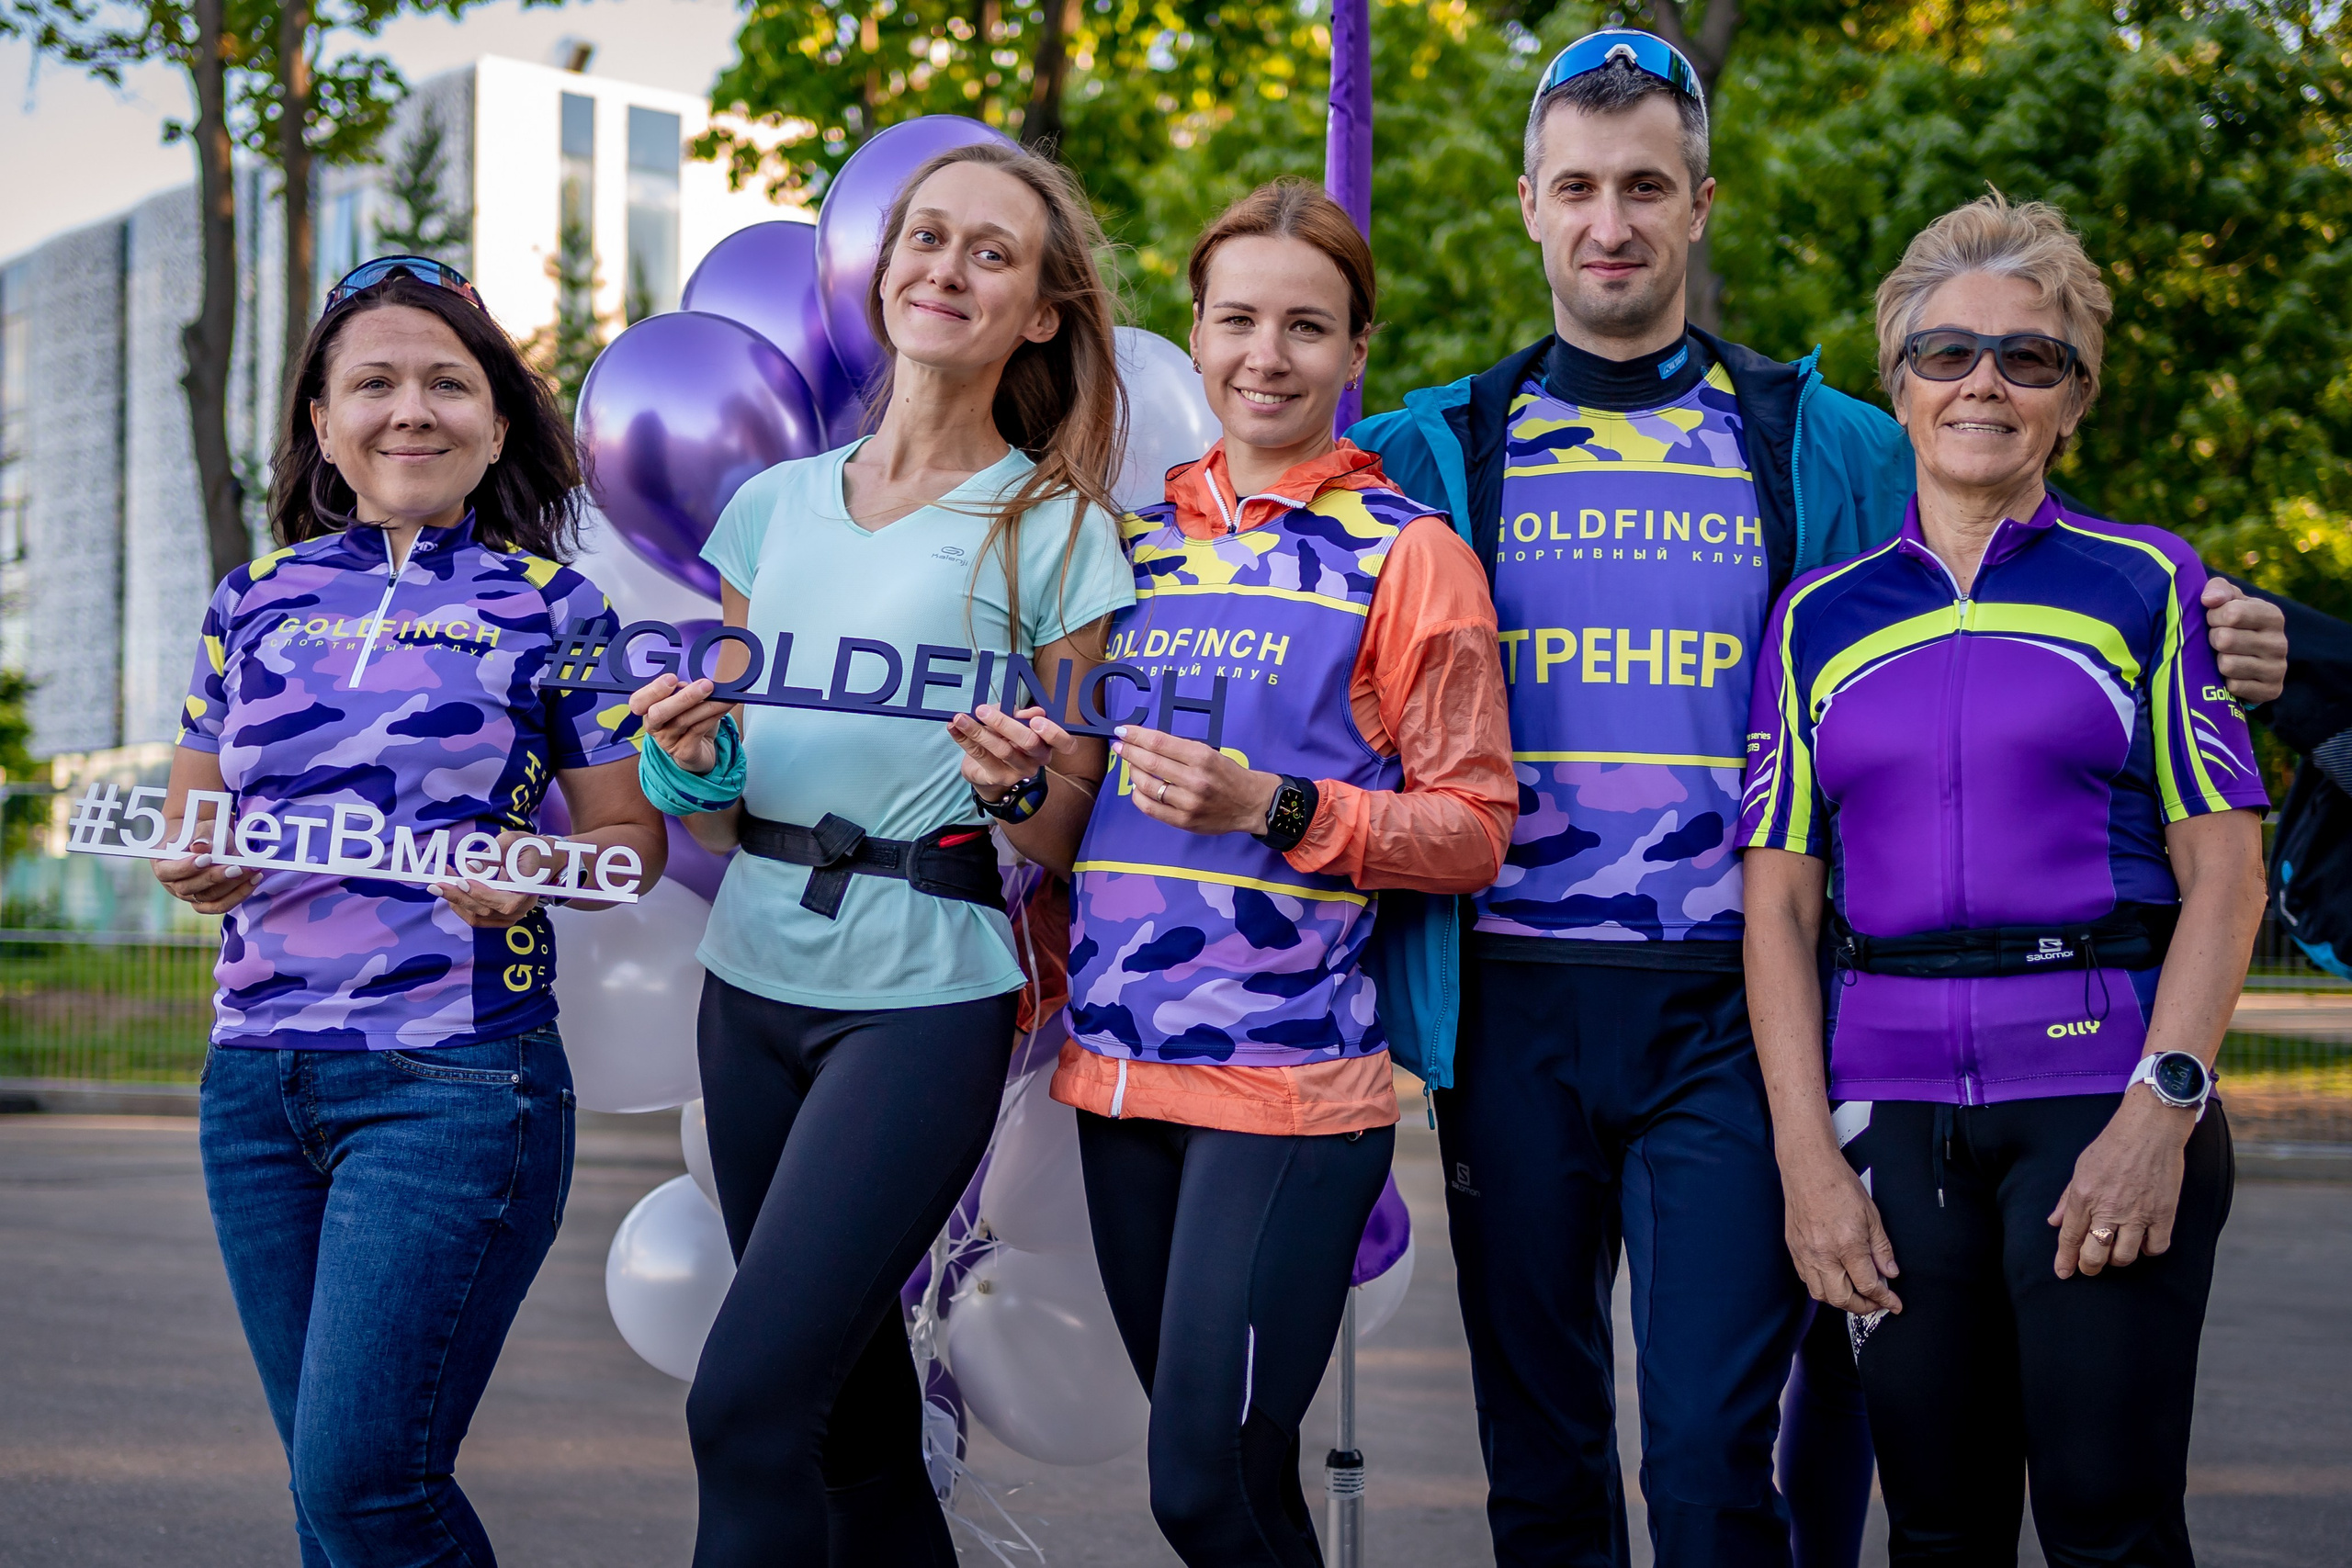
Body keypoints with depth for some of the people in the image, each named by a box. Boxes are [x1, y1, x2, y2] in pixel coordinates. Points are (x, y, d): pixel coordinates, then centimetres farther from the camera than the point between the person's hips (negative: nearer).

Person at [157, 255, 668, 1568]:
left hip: (456, 1080, -4)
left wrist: (531, 871, -17)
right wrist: (195, 868, -6)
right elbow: (188, 822, 17)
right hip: (257, 1075, 5)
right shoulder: (258, 604, 12)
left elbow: (632, 838, 4)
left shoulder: (552, 608, 2)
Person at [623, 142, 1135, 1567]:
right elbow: (719, 802, 15)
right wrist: (694, 761, -7)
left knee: (749, 1405, -13)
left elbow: (1066, 835, -1)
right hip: (753, 975, 5)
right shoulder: (774, 505, 11)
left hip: (925, 996, -5)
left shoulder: (1057, 536, -3)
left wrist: (1018, 786, -22)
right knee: (852, 1408, 12)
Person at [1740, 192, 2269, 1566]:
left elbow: (2225, 872, 0)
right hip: (1895, 1107, 2)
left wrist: (2162, 1108, -12)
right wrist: (1807, 1153, -2)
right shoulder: (1820, 618, 11)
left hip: (2103, 1088, -2)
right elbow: (1781, 905, 8)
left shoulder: (2146, 586, 6)